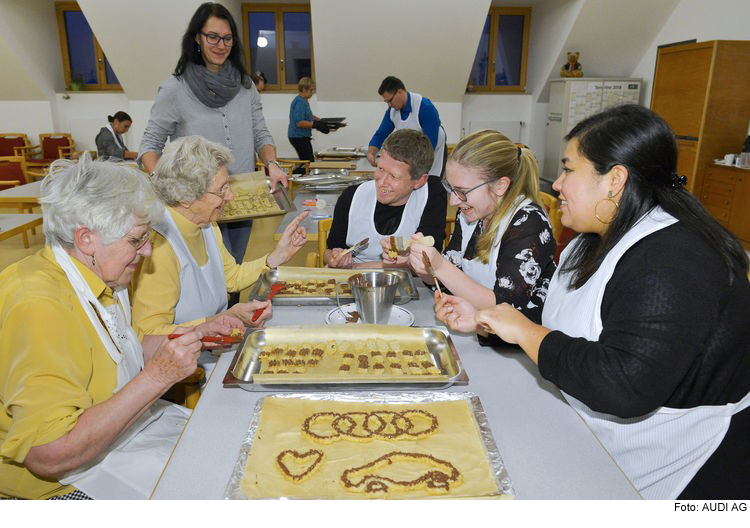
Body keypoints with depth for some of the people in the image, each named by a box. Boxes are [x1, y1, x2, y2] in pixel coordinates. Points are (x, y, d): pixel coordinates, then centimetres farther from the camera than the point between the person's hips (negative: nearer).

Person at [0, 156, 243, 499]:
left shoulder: (100, 278, 1)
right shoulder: (39, 306, -29)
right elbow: (48, 456, -32)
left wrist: (197, 333, 3)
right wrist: (157, 376, -32)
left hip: (128, 423, 9)